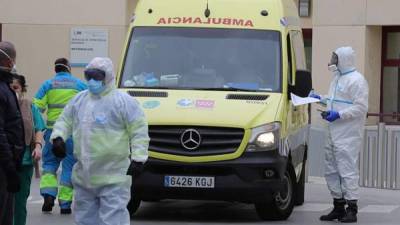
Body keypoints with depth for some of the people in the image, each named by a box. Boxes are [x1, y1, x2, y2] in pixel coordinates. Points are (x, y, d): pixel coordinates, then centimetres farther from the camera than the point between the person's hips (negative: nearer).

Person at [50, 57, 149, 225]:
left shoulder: (123, 101, -7)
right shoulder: (79, 100, 13)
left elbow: (139, 131, -9)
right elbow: (65, 121, 21)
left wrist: (138, 158, -17)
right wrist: (58, 137, 0)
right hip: (83, 178, 7)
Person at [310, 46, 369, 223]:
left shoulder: (356, 80, -12)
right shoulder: (338, 78, 19)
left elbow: (361, 107, -18)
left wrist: (339, 115, -21)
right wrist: (321, 99, 16)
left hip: (348, 136, -10)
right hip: (334, 134, 10)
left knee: (347, 170, -10)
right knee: (331, 170, 12)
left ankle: (352, 209, -7)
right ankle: (338, 207, 21)